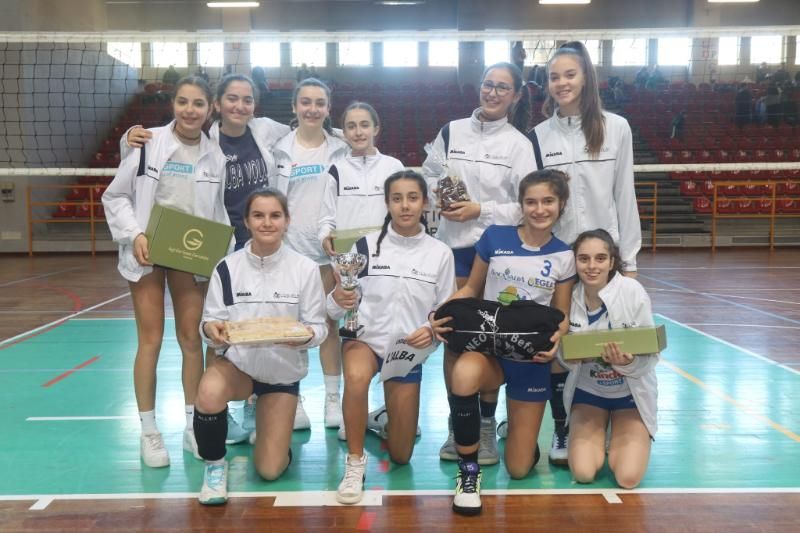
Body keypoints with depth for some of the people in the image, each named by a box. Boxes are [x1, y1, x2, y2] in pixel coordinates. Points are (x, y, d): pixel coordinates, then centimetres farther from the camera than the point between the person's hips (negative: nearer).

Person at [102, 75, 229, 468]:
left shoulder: (214, 156, 0)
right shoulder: (148, 142, -8)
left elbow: (218, 212, 6)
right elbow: (115, 196, -3)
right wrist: (134, 235, -16)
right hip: (147, 252, -2)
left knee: (191, 338, 8)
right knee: (150, 340, 1)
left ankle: (193, 426, 20)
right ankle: (149, 432, 14)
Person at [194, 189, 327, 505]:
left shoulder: (305, 269, -11)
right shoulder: (227, 268, -8)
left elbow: (317, 327, -6)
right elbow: (210, 321, -4)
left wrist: (306, 335, -30)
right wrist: (211, 329, -29)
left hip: (283, 370, 0)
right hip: (237, 362, 0)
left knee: (270, 470, -1)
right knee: (209, 393, -37)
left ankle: (270, 422, 36)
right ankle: (214, 464, -6)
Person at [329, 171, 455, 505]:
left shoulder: (440, 253, -6)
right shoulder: (365, 246, -8)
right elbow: (337, 309, -5)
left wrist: (433, 330, -19)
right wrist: (337, 299, -28)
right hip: (365, 339, -1)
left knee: (400, 456, 8)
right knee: (356, 377, -40)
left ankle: (389, 419, 45)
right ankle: (355, 461, -16)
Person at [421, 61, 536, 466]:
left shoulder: (518, 144, 1)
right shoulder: (452, 132, 7)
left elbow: (526, 206, -4)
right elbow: (428, 175, 14)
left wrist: (481, 210, -13)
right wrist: (440, 198, -5)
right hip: (453, 246, 2)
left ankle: (486, 427, 15)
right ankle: (457, 425, 17)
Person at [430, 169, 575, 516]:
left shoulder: (563, 257, -1)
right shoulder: (494, 238, -4)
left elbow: (562, 317, 6)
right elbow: (471, 288, 5)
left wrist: (555, 339, -17)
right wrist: (441, 314, -14)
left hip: (531, 358, 1)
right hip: (488, 346, -1)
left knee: (518, 469, 4)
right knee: (463, 375, -42)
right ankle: (468, 469, -17)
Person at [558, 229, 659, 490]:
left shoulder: (633, 292, -21)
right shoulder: (570, 296, -14)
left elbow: (651, 355, -16)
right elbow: (565, 357, -3)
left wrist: (626, 362, -37)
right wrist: (570, 356, -26)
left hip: (631, 393, -1)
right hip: (587, 391, 2)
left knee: (628, 478, -15)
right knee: (583, 473, -13)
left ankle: (619, 439, 20)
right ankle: (600, 436, 21)